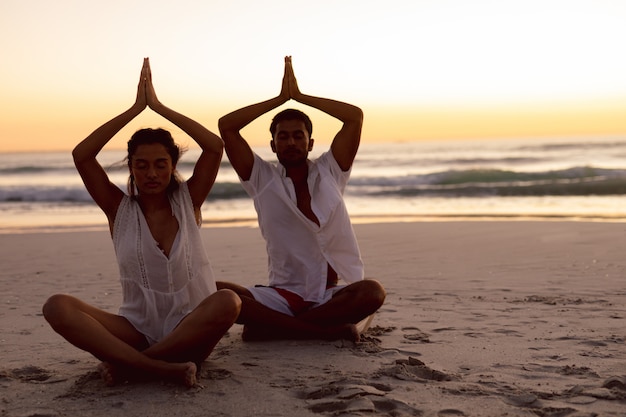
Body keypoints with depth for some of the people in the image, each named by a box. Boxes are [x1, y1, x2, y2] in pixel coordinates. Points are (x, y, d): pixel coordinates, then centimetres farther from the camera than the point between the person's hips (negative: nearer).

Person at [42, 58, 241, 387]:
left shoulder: (188, 201, 4)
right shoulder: (119, 209, 4)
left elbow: (215, 146, -9)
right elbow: (81, 155, -8)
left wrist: (158, 106, -6)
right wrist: (136, 108, -8)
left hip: (189, 331, 0)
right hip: (137, 331, 1)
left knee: (228, 301, -35)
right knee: (57, 307, -25)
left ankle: (126, 365, -23)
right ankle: (165, 369, -34)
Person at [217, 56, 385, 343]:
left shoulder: (329, 173, 8)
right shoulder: (263, 179, 6)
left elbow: (355, 116, -2)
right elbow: (226, 126, -3)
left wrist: (299, 96, 1)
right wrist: (280, 99, 1)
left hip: (330, 294, 0)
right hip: (281, 296, 0)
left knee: (373, 292, -33)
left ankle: (269, 327, -20)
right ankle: (332, 329, -24)